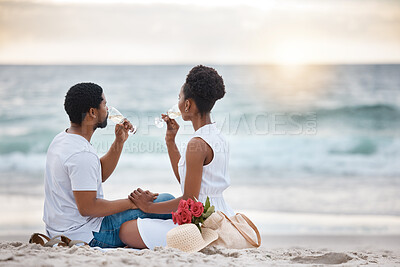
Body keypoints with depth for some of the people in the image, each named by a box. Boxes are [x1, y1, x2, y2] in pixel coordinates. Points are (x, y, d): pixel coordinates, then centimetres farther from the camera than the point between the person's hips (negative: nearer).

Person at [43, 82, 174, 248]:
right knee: (166, 202, -7)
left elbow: (101, 174, 18)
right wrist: (132, 203, -15)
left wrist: (119, 141, 8)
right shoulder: (82, 155, -25)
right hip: (87, 237, -10)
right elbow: (87, 207, -26)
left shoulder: (61, 140, 8)